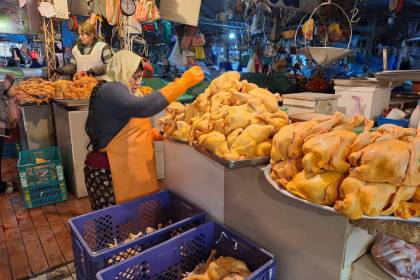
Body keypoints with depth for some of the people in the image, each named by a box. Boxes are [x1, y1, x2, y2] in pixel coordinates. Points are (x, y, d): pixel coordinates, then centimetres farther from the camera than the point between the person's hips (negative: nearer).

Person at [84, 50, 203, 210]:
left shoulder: (116, 91, 19)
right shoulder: (110, 90, -14)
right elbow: (141, 108, -34)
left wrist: (158, 134, 5)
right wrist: (183, 82, -32)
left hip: (124, 171, 10)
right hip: (108, 173, -10)